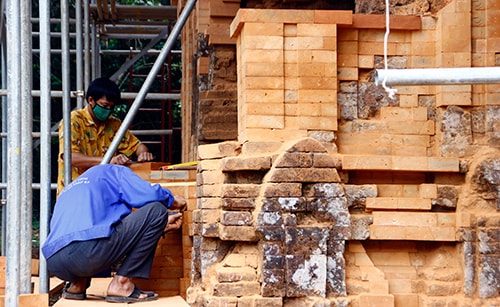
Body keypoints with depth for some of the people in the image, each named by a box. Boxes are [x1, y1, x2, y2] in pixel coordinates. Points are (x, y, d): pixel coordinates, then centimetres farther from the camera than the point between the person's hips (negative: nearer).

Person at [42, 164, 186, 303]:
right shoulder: (115, 171, 19)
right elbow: (151, 195, 0)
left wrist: (163, 225, 43)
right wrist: (174, 201, 23)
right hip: (88, 251, -9)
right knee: (156, 210, 5)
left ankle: (77, 284, 16)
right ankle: (121, 283, -1)